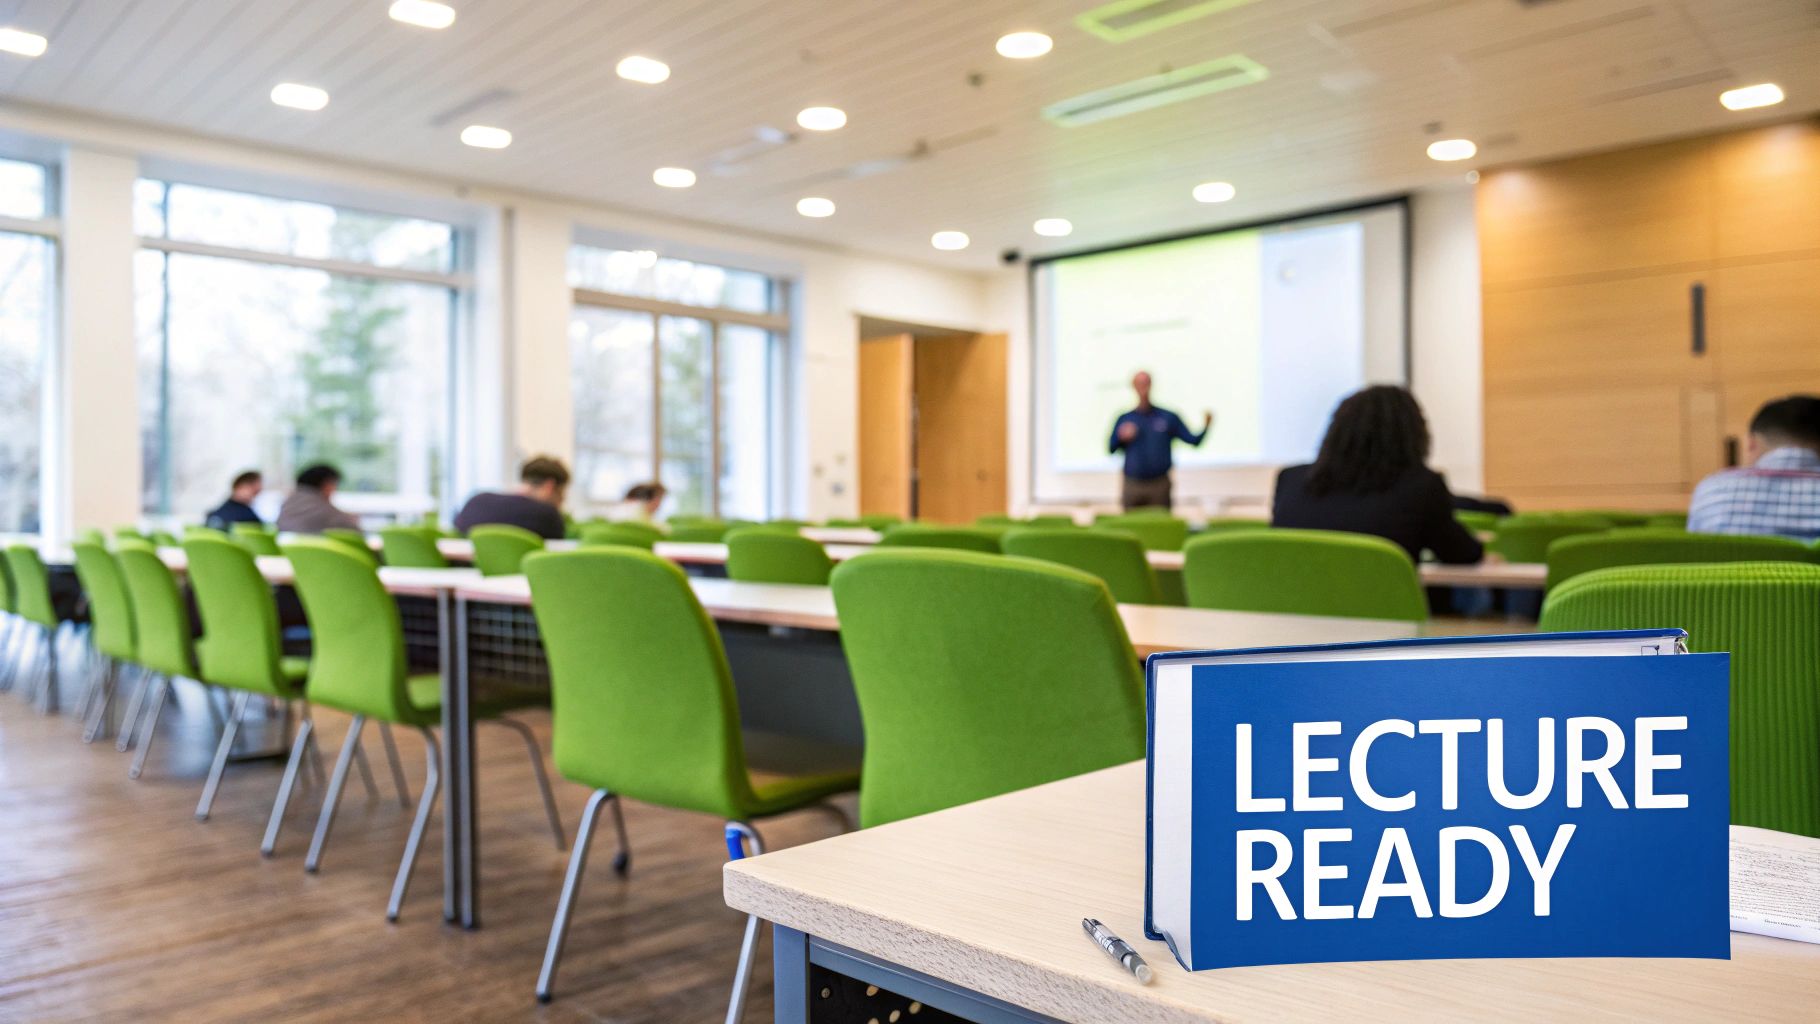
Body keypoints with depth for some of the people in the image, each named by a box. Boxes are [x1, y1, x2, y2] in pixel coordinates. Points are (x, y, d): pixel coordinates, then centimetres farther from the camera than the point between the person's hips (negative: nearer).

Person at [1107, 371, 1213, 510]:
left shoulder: (1168, 417, 7)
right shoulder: (1124, 419, 9)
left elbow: (1194, 440, 2)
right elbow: (1111, 450, 5)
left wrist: (1206, 426, -16)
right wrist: (1121, 437, -14)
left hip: (1159, 486, -1)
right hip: (1132, 485, 1)